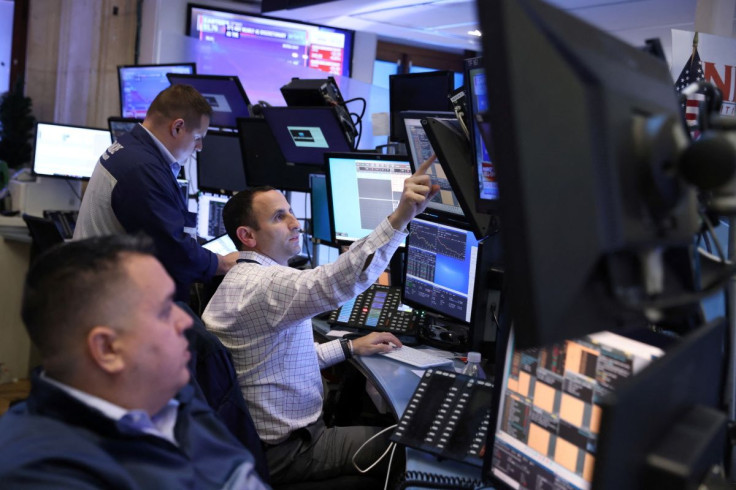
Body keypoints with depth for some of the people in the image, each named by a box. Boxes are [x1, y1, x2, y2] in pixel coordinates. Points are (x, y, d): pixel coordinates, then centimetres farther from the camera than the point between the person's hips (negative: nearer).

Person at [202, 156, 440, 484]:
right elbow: (334, 283, -46)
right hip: (284, 452, -10)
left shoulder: (245, 279, 8)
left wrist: (350, 347, 8)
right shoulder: (261, 285, -27)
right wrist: (400, 217, -53)